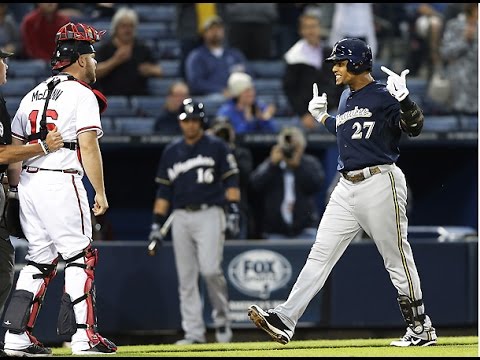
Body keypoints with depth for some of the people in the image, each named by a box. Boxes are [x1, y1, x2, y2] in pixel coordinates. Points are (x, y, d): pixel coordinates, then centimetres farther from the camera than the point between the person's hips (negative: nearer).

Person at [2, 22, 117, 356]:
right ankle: (84, 336, -8)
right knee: (80, 257, -3)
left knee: (39, 259, 12)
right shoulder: (82, 94, -4)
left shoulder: (34, 94, 19)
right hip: (61, 182, -7)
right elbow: (88, 146, -13)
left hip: (29, 182, 8)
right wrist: (100, 192, -11)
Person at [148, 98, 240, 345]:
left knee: (210, 269, -17)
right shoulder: (171, 152, 14)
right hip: (180, 218, 4)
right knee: (186, 278, 0)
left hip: (209, 215, -4)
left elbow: (231, 181, 0)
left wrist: (233, 212, -12)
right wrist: (157, 224, 9)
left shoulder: (216, 147, 3)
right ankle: (194, 332, 2)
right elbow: (163, 190, 15)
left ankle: (221, 316, 6)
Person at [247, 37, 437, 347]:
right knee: (321, 254, 0)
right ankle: (284, 321, -6)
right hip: (347, 188, 8)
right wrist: (322, 117, 28)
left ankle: (422, 329, 10)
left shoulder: (384, 95, -9)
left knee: (397, 258, -1)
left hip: (380, 183, -8)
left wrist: (404, 99, -35)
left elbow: (414, 128, -21)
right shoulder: (346, 98, 16)